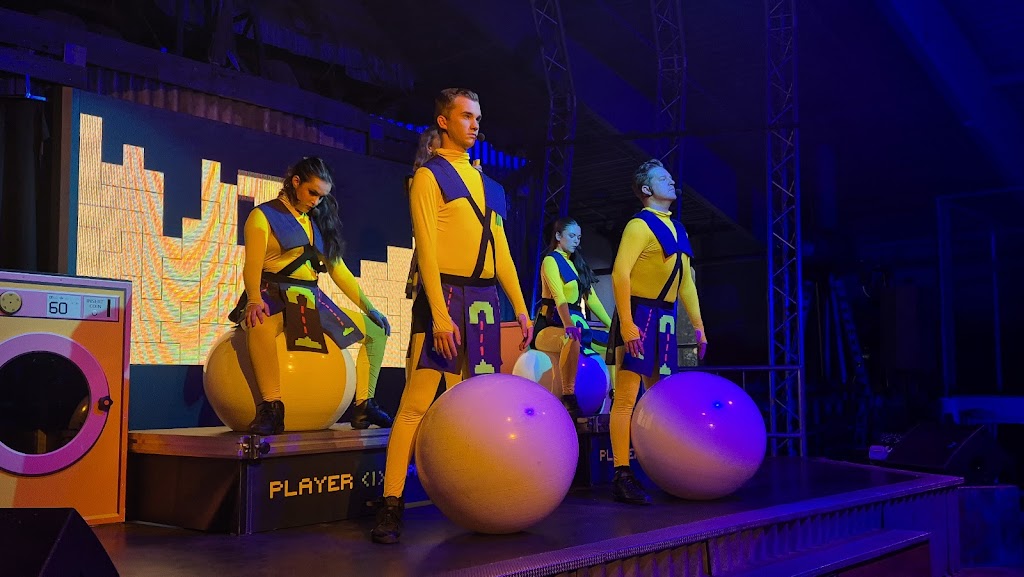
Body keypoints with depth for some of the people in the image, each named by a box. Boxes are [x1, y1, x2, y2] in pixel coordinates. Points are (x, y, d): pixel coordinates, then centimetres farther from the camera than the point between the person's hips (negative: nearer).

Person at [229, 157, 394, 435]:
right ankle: (271, 409, -40)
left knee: (376, 331, 3)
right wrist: (254, 300, -31)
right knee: (261, 326, -43)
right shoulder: (264, 215, 1)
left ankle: (364, 406, 5)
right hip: (274, 297, -7)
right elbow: (252, 265, -12)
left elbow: (338, 269, 17)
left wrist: (368, 306, 7)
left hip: (312, 298, 7)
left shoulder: (319, 221, 19)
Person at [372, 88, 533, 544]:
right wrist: (440, 315, -17)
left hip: (485, 300, 6)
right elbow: (426, 249, -8)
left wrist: (521, 309, 13)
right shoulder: (430, 176, 1)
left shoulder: (488, 185, 19)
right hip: (445, 296, -6)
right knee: (417, 404, -9)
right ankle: (391, 506, -6)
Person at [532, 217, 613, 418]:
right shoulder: (551, 260, -6)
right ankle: (568, 398, -39)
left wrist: (612, 325, 8)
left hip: (576, 322, 9)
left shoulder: (576, 262, 19)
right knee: (572, 340, -40)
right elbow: (559, 297, -23)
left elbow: (591, 298, 16)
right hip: (550, 325, -9)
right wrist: (568, 325, -40)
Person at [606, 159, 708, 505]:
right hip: (638, 316, -8)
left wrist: (698, 326, 16)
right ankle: (622, 477, -7)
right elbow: (620, 273, -18)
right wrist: (626, 322, -25)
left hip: (665, 319, 8)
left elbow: (686, 282, 20)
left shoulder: (678, 230, 18)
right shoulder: (640, 225, -7)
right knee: (627, 398, -8)